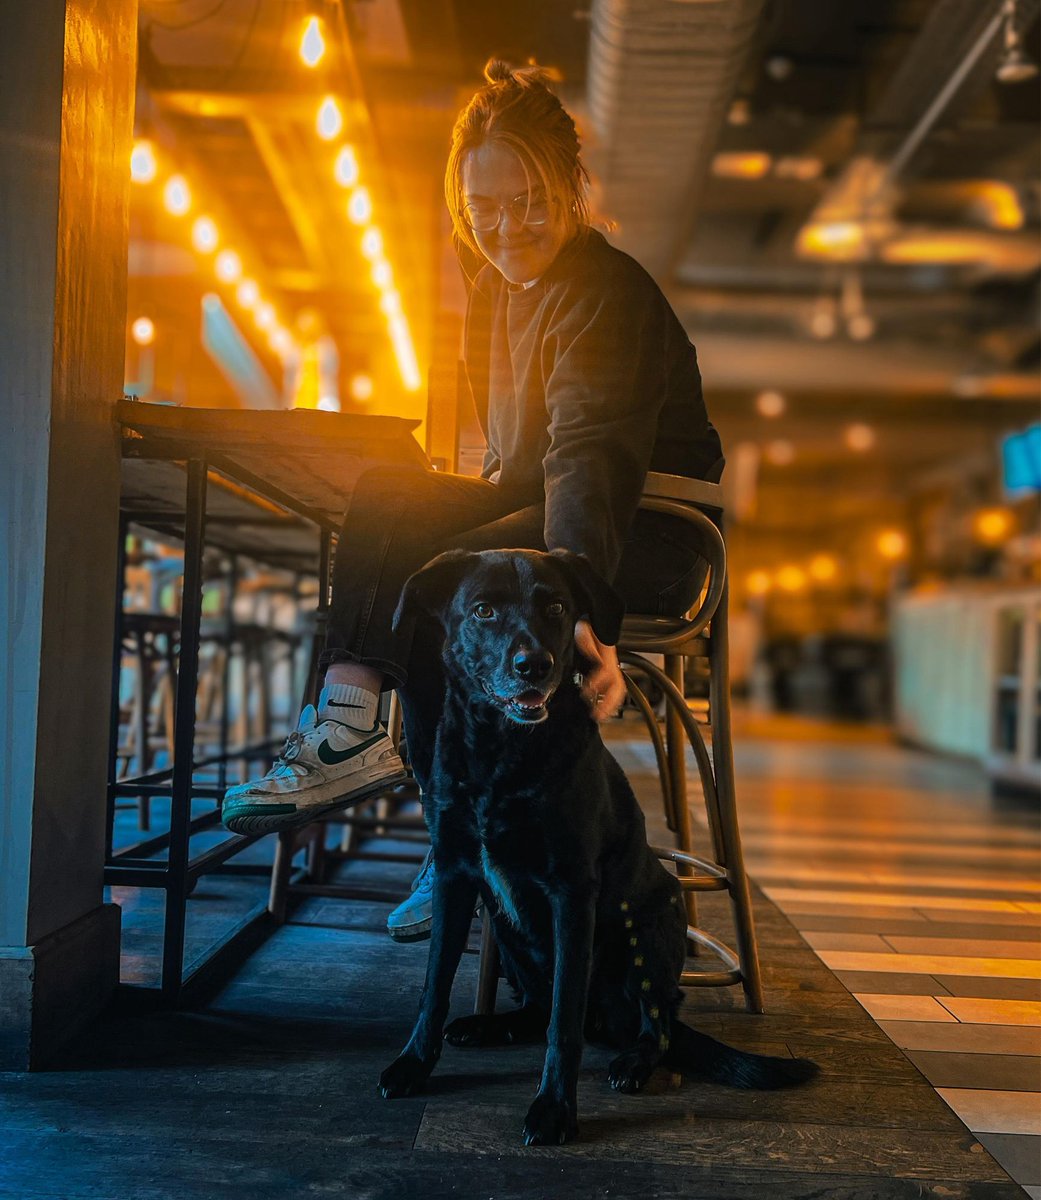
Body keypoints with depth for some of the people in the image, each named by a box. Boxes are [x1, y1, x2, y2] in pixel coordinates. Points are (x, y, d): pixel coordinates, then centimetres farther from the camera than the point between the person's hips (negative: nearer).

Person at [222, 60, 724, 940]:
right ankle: (347, 719, -21)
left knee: (442, 584, -26)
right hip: (540, 505, 8)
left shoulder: (605, 292, -19)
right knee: (387, 499, -12)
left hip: (649, 536, -8)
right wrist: (478, 504, -3)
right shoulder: (497, 286, 10)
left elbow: (592, 453, -36)